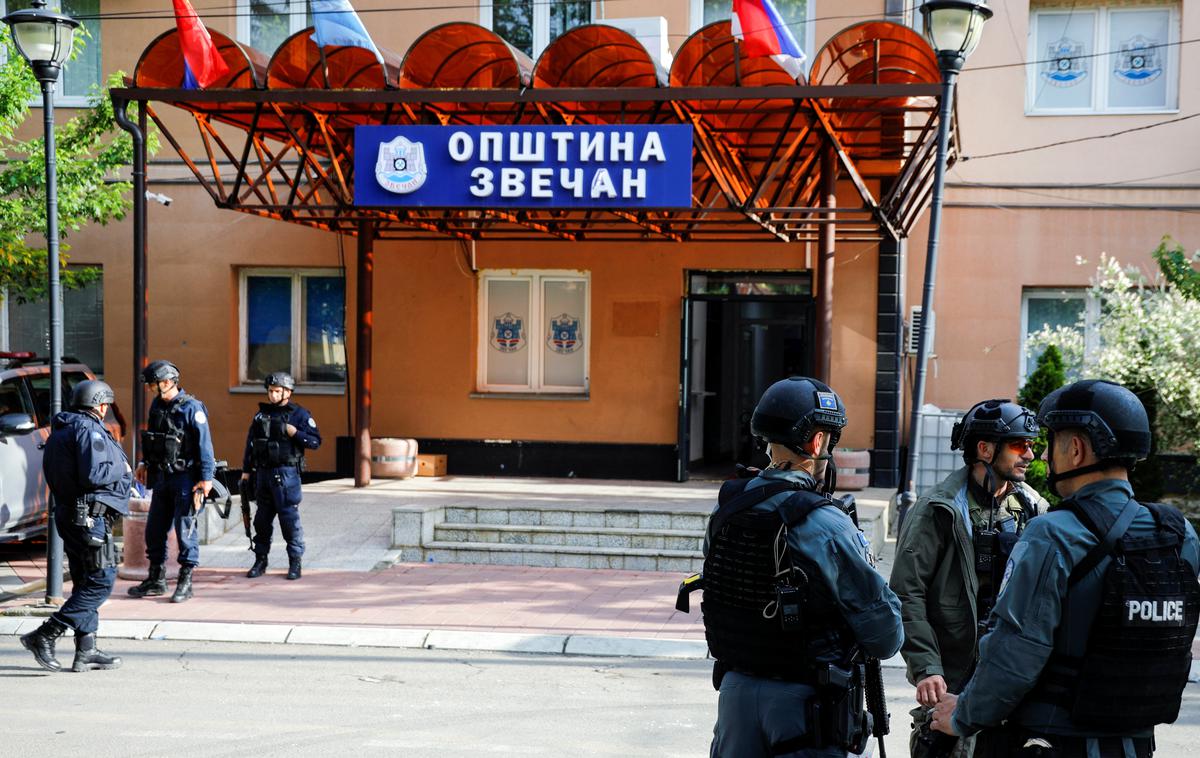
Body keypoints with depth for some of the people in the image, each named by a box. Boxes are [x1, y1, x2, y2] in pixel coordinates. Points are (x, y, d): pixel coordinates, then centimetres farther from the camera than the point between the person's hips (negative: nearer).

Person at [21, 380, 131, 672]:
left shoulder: (60, 431, 18)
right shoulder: (89, 430, -13)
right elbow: (92, 474, -24)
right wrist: (121, 469, -7)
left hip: (68, 514, 10)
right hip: (90, 515, -10)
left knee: (85, 583, 13)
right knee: (101, 582, -8)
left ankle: (86, 650, 15)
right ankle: (44, 636, -10)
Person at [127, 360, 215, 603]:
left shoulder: (192, 408, -13)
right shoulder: (157, 405, 9)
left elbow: (205, 445, -15)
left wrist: (206, 479, -18)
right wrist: (145, 462, 20)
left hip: (185, 478, -8)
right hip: (161, 476, 8)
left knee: (184, 530, -4)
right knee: (154, 529, 11)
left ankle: (185, 582, 4)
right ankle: (156, 580, 22)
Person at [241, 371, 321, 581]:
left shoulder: (299, 414, -2)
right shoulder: (261, 414, 13)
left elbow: (316, 441, -6)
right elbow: (250, 443, 18)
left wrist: (295, 433, -18)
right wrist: (246, 470, 15)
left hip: (286, 473, -5)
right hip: (263, 473, 5)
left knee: (290, 518, -5)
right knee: (262, 519, 9)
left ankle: (295, 563, 3)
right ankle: (260, 561, 19)